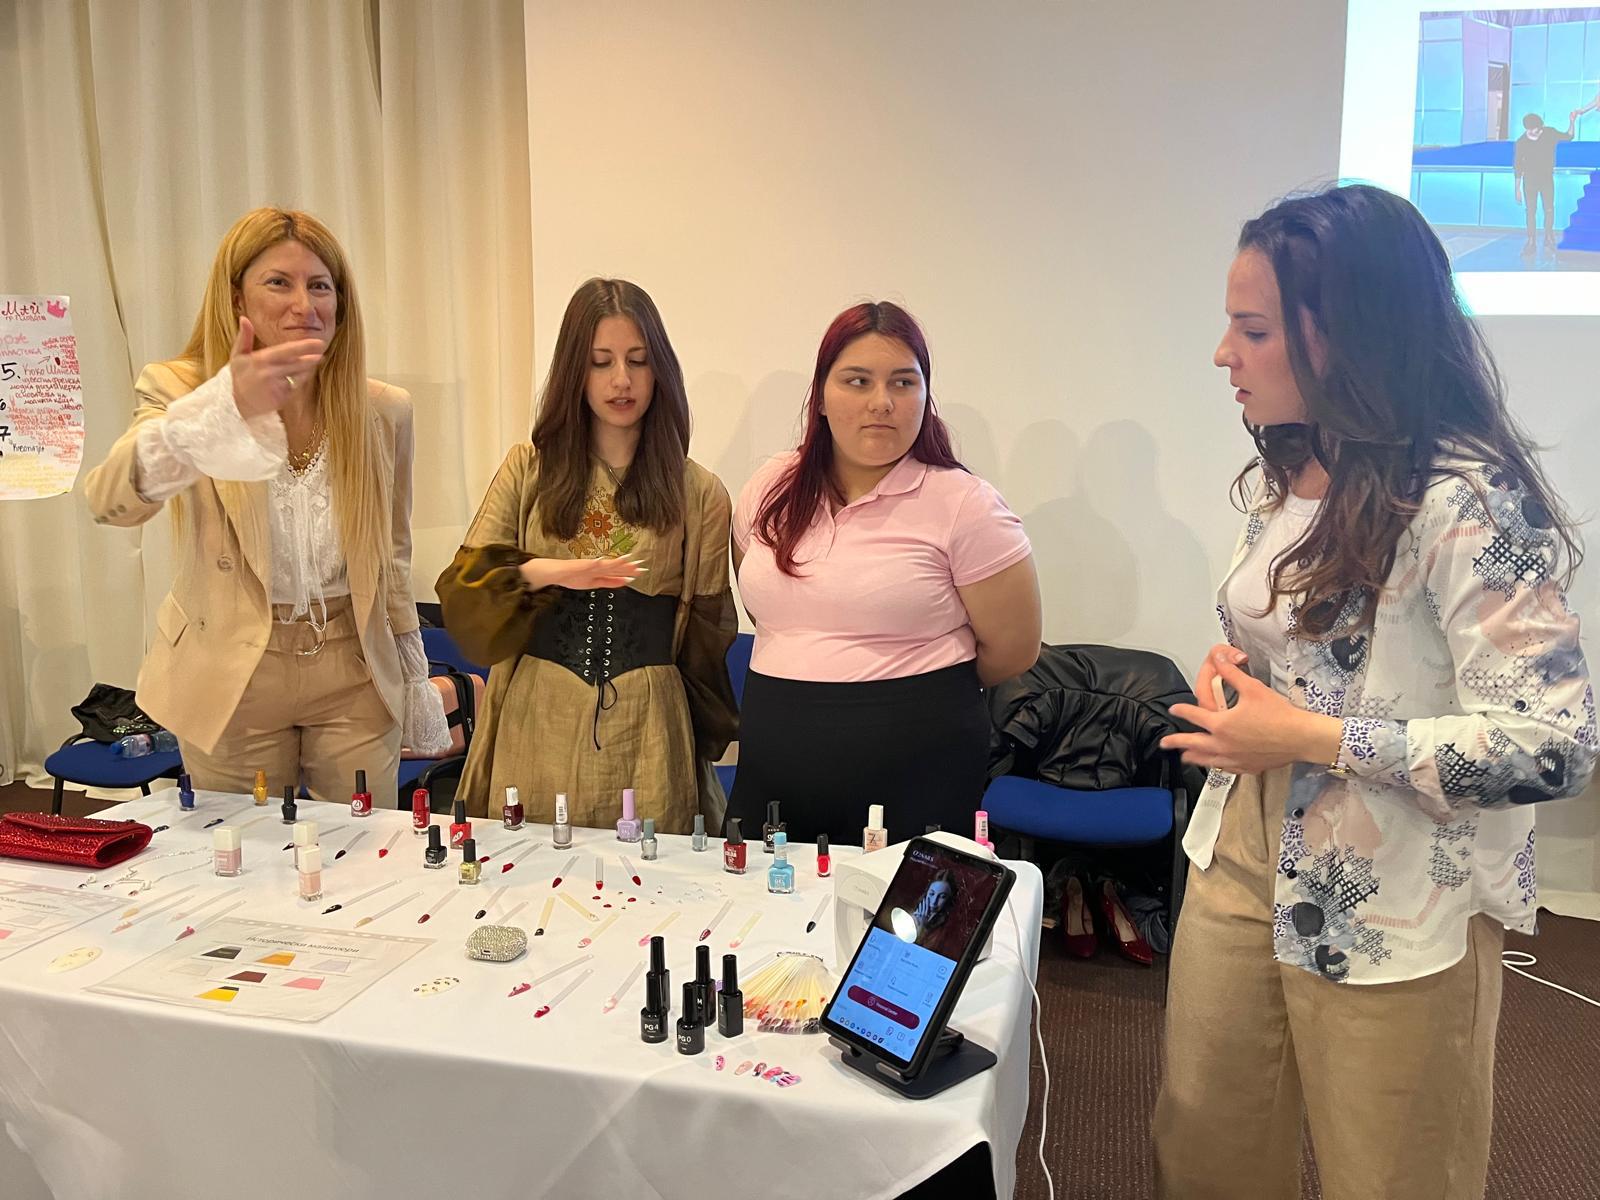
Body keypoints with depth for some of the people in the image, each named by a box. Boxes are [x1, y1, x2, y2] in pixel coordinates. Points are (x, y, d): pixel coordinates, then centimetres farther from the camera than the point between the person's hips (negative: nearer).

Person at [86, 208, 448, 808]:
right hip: (231, 682, -1)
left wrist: (415, 682, 12)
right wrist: (223, 408, -44)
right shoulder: (179, 390, -8)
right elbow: (109, 501, -28)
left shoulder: (382, 410, -1)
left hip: (354, 676, 2)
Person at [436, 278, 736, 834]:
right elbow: (460, 590, 1)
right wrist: (541, 572, -17)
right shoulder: (529, 468, 5)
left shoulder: (699, 493, 3)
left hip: (646, 726, 0)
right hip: (537, 721, 1)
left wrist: (699, 740, 9)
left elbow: (707, 632, 9)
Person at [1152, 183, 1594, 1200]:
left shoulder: (1464, 503, -21)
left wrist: (1315, 740, -23)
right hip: (1241, 864, 7)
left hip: (1391, 918, -7)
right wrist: (1230, 677, 0)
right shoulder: (1285, 476, 5)